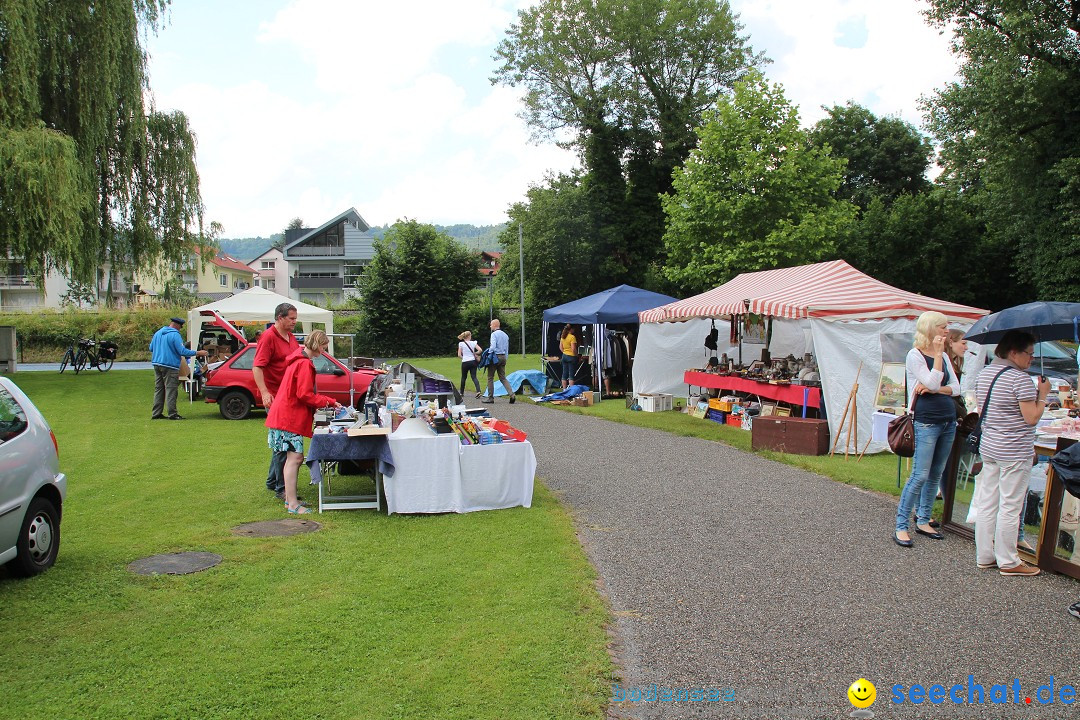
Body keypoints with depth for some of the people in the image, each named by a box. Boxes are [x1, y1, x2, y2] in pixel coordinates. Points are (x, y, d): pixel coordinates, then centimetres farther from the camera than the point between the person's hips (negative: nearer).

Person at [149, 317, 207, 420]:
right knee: (170, 390, -5)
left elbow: (151, 348, 20)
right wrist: (197, 353, -10)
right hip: (170, 366, -8)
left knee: (158, 389, 13)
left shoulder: (158, 333, 12)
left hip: (157, 364, 8)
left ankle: (156, 413, 14)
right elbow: (182, 351, -17)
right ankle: (172, 414, -4)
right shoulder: (175, 335, -13)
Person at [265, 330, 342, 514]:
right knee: (295, 457, -10)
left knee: (293, 458, 14)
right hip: (290, 418, -11)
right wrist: (326, 402, -5)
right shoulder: (305, 364, -16)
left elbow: (307, 393, 24)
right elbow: (305, 395, -21)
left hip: (286, 415, 11)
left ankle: (290, 498, 21)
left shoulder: (299, 360, 18)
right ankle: (292, 504, -9)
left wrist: (331, 402, 20)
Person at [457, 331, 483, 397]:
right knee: (474, 377, -2)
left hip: (465, 362, -1)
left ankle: (462, 392, 26)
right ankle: (478, 391, -22)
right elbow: (480, 350, -9)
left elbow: (459, 355, -3)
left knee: (463, 377, 16)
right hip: (473, 361, 1)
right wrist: (475, 353, 8)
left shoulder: (461, 344, -1)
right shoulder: (473, 343, 1)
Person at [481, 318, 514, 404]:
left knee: (490, 377, 3)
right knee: (503, 378, 8)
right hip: (503, 357, 7)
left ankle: (490, 397, 5)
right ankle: (511, 394, -9)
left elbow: (493, 347, -21)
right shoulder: (505, 335, 14)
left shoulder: (494, 334, -9)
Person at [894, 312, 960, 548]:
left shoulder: (943, 356, 14)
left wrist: (934, 389, -10)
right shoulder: (915, 355, -7)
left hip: (948, 421, 7)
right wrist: (938, 353, -13)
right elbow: (932, 382, -18)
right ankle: (901, 527, -4)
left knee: (936, 475, 11)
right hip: (927, 422, -7)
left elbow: (956, 388, 8)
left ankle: (923, 521, 21)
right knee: (920, 476, -10)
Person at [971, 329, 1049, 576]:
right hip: (1015, 452, -8)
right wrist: (1043, 394, -5)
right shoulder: (1021, 379, -17)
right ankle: (1008, 562, 7)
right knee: (1010, 507, 0)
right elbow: (1032, 418, -18)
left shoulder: (985, 373, 9)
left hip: (988, 448, 8)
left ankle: (984, 556, 19)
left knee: (986, 503, 11)